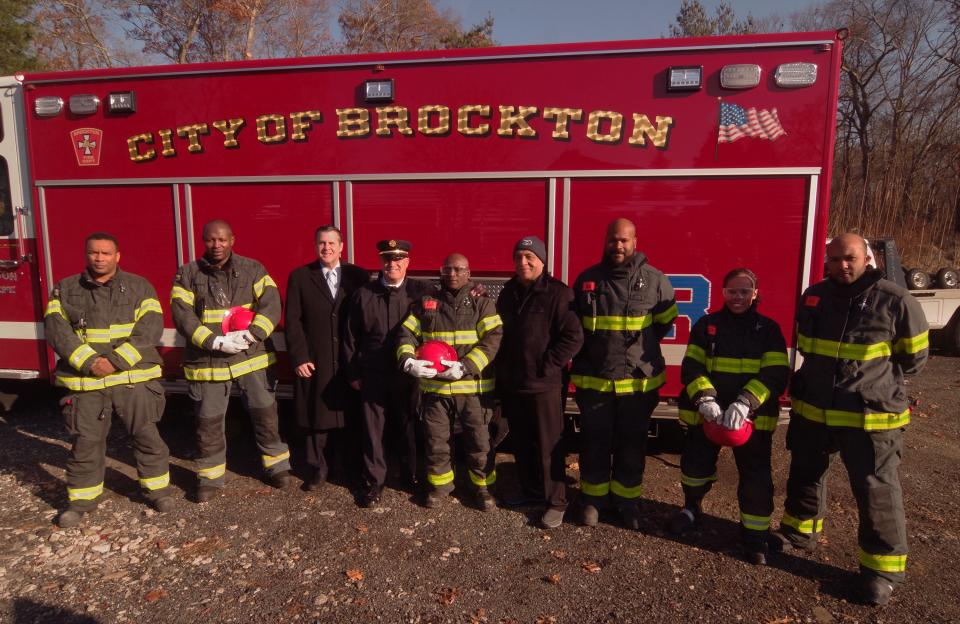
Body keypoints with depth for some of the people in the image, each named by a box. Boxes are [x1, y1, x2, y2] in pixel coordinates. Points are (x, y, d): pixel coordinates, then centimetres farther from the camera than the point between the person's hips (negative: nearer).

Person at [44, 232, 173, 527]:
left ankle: (157, 487, 22)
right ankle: (82, 498, 26)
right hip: (84, 382, 1)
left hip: (134, 378, -1)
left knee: (147, 436, 5)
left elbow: (149, 328, -8)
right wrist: (89, 362, -17)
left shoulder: (139, 286, 2)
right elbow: (56, 329, -4)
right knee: (85, 442, 9)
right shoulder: (65, 289, 7)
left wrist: (116, 361, -18)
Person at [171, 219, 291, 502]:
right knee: (208, 422, 11)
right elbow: (183, 317, -8)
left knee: (265, 413, 9)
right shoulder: (187, 275, 0)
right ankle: (210, 478, 28)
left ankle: (277, 465, 28)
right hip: (208, 362, 0)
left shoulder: (253, 269, 1)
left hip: (252, 358, 0)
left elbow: (271, 305, -9)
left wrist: (252, 334, -24)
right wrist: (216, 342, -20)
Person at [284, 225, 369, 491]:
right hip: (313, 363, 0)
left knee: (352, 415, 9)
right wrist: (299, 358, -8)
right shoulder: (300, 277, 3)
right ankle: (316, 469, 25)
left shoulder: (358, 276, 3)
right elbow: (292, 321, 0)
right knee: (314, 418, 8)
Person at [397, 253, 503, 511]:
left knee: (479, 441, 7)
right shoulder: (425, 304, 9)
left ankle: (482, 486, 28)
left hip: (474, 388, -2)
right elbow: (407, 334, 4)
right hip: (434, 387, 2)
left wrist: (466, 366, -22)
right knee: (436, 440, 13)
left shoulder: (483, 304, 1)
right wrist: (408, 360, -17)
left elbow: (493, 340, -10)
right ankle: (439, 483, 34)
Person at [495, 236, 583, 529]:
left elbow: (573, 336, -14)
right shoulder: (508, 292, 10)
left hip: (544, 385, -6)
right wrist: (501, 368, 11)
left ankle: (556, 502, 16)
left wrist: (547, 366, -15)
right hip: (511, 384, 6)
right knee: (521, 443, 16)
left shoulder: (557, 293, -10)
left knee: (548, 446, 3)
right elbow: (498, 332, 19)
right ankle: (531, 490, 33)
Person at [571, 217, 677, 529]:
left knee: (632, 445, 12)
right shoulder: (587, 279, 1)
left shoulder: (655, 280, -5)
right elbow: (573, 324, 13)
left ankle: (627, 499, 30)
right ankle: (593, 498, 28)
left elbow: (666, 320, 10)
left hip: (638, 381, -1)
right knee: (595, 442, 11)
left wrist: (640, 347, 8)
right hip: (593, 379, 1)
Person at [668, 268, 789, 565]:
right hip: (706, 414, 1)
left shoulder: (768, 329, 2)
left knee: (755, 477, 0)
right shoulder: (707, 325, 4)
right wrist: (704, 398, -21)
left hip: (753, 417, -1)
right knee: (696, 463, 10)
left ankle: (756, 535, 17)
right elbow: (691, 366, -2)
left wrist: (745, 403, -24)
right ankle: (691, 510, 36)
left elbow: (775, 374, -9)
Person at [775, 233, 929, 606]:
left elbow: (913, 358, 1)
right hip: (811, 410, 5)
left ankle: (883, 567, 20)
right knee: (804, 475, 20)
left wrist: (877, 381, 4)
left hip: (870, 415, -5)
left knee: (877, 492, 4)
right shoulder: (813, 297, 2)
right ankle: (800, 530, 41)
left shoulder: (895, 301, -11)